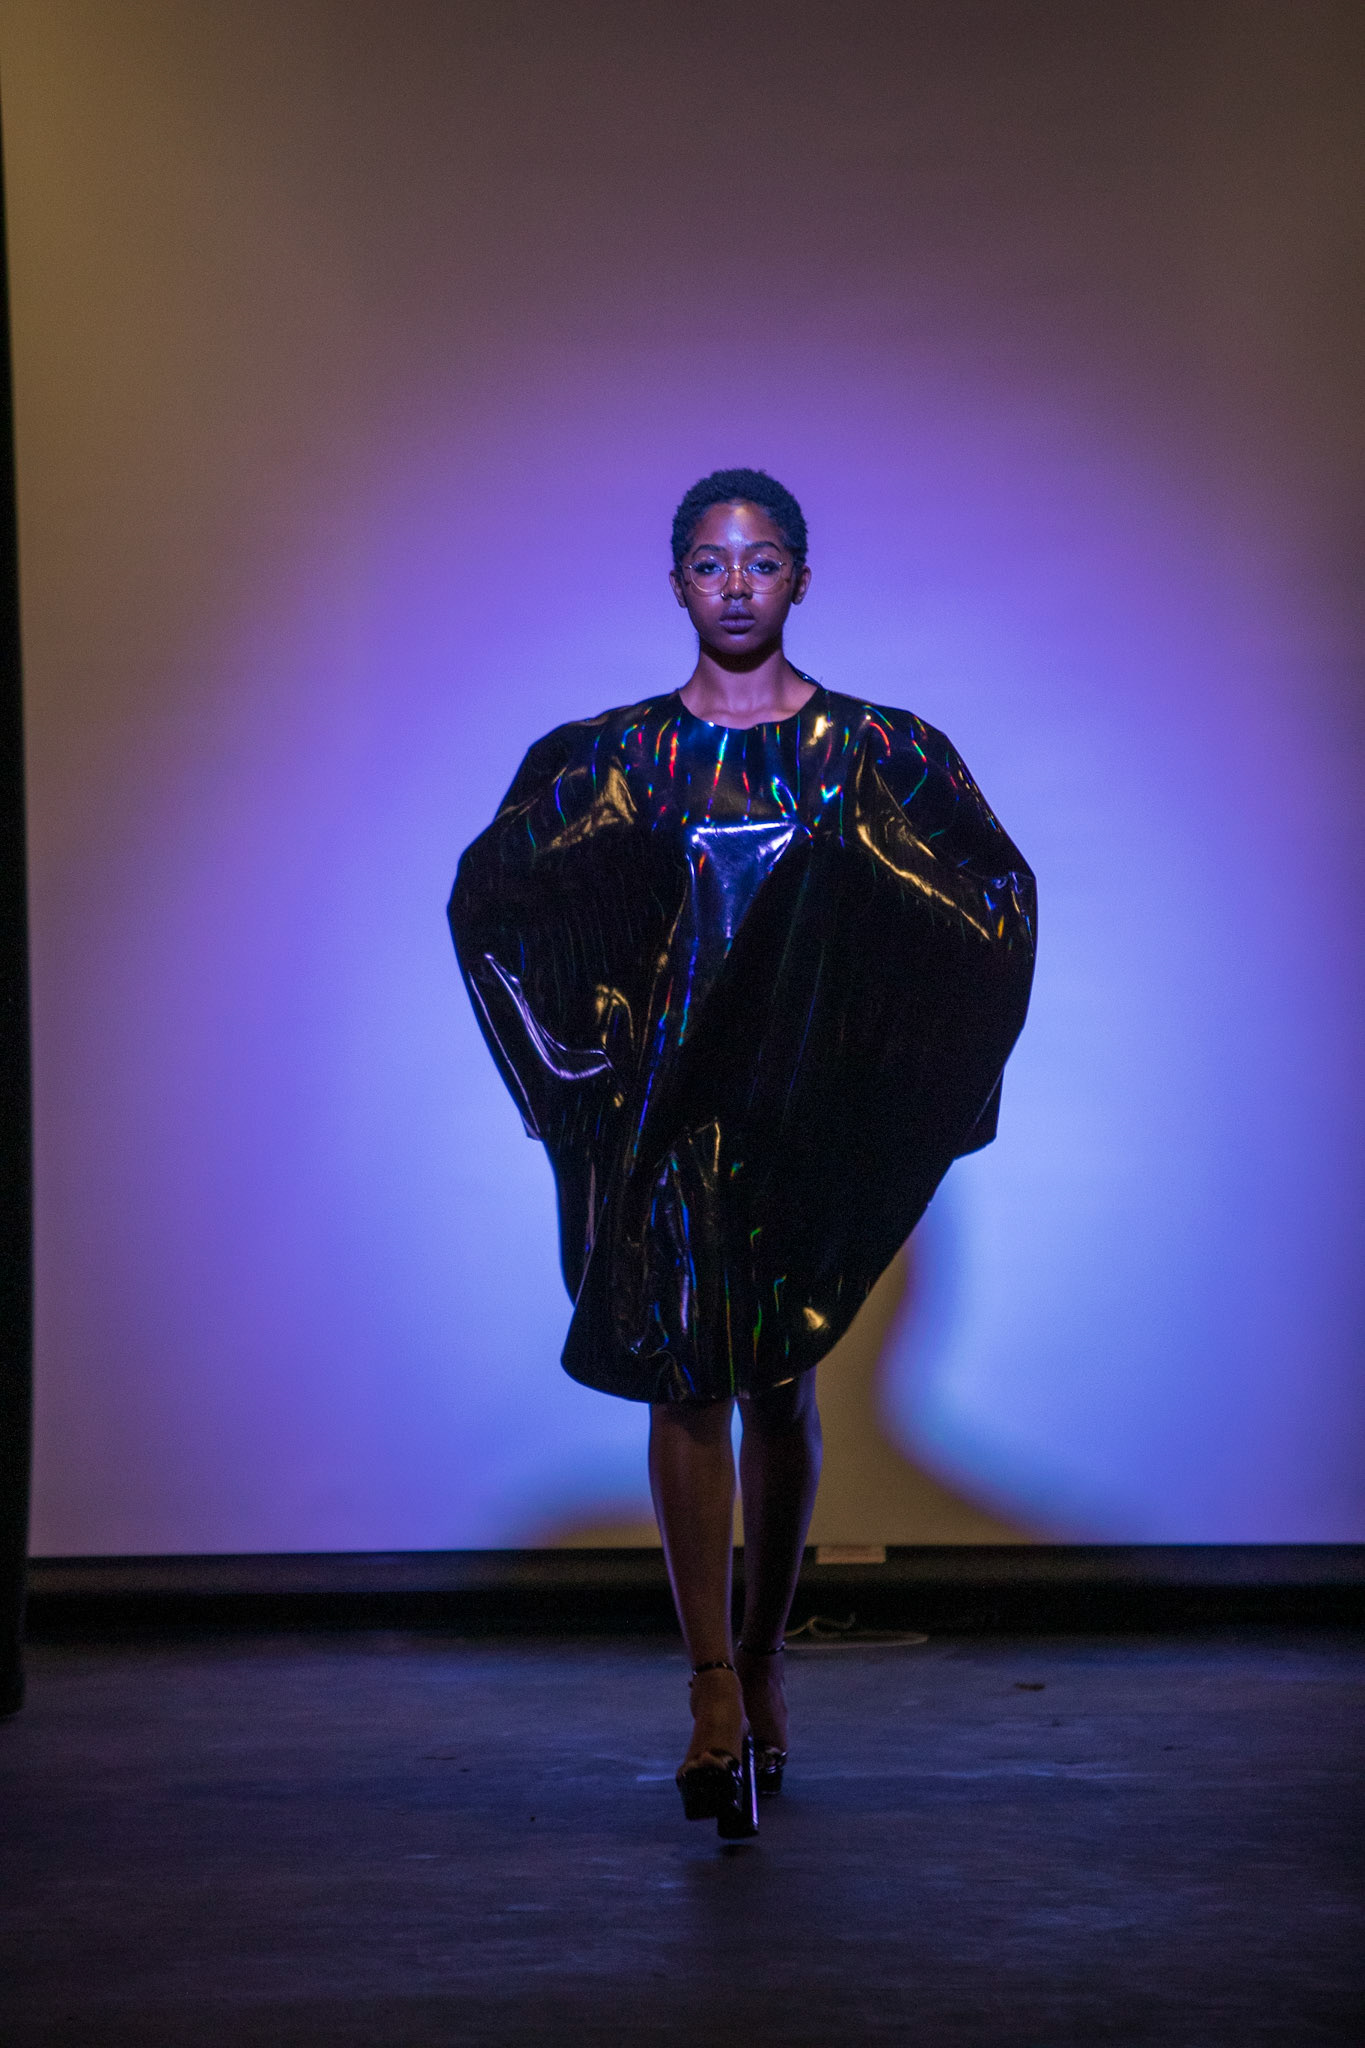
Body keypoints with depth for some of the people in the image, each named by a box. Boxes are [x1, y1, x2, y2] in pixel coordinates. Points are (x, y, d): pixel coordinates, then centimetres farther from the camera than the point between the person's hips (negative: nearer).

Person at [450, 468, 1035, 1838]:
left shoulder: (874, 752, 5)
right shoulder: (612, 754, 7)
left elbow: (1002, 901, 5)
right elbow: (485, 893, 11)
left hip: (811, 1100, 0)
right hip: (667, 1097, 0)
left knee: (780, 1384, 7)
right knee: (684, 1377, -8)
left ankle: (761, 1660, 22)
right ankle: (716, 1692, -9)